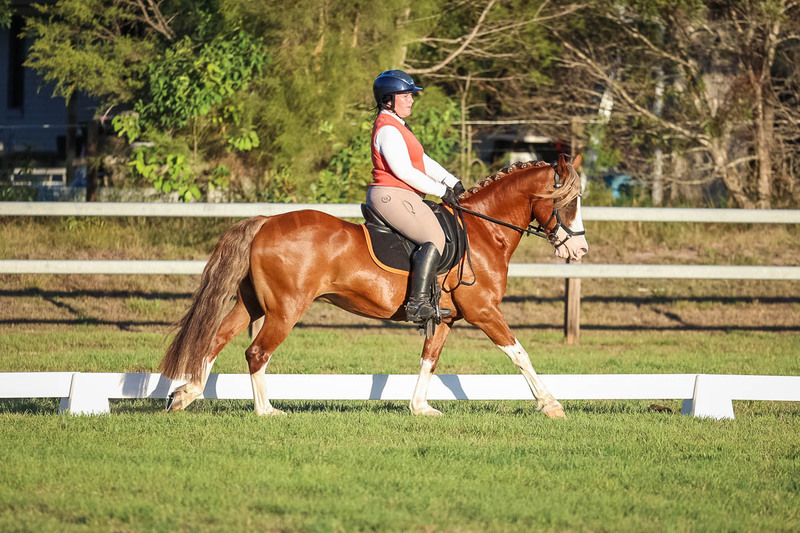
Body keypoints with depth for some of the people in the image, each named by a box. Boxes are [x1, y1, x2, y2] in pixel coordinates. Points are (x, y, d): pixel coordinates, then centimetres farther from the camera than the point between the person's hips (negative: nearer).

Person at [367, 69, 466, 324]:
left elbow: (423, 161, 21)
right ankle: (418, 303, -30)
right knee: (435, 238, -21)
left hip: (401, 197, 12)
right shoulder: (388, 129, -14)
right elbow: (404, 171, -20)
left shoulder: (397, 127, 21)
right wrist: (442, 191, -13)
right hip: (392, 196, -12)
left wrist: (452, 182, 11)